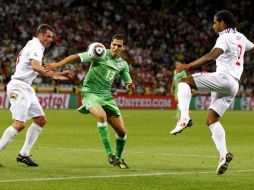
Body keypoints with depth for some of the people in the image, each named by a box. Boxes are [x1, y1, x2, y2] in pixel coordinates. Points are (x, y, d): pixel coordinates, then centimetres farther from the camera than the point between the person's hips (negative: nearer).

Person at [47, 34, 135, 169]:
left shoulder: (123, 64, 10)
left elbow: (127, 81, 20)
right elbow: (77, 57, -9)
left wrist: (129, 85, -6)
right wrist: (57, 64, -20)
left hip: (106, 96, 6)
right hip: (90, 93, -6)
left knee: (122, 131, 1)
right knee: (102, 115, -36)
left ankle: (118, 158, 27)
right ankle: (110, 154, -30)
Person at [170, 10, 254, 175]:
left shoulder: (225, 38, -7)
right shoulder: (240, 37, 19)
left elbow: (212, 56, -24)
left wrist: (189, 66, -27)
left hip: (223, 77, -9)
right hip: (233, 86, 9)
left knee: (184, 82, -10)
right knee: (212, 119, 10)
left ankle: (184, 118, -29)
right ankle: (224, 155, -4)